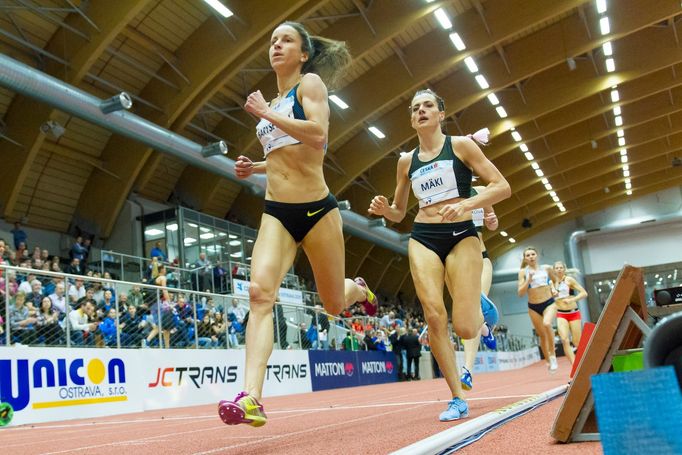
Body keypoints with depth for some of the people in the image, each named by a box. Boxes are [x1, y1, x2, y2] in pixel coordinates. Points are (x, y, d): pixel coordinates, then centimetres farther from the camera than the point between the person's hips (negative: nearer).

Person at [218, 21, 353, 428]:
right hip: (277, 212, 5)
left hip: (317, 209, -4)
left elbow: (318, 135, -21)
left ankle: (357, 288, 48)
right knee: (260, 292, -20)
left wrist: (265, 113, -16)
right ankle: (251, 397, -29)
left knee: (334, 305, 10)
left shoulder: (311, 82, -2)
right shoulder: (273, 101, 18)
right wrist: (256, 167, 12)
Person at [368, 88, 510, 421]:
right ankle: (457, 398, -4)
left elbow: (502, 187, -4)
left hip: (462, 237, -3)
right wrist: (384, 209, -3)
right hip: (423, 239, 3)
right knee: (434, 316, -17)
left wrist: (465, 205, -20)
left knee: (465, 328, -11)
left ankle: (483, 310, 28)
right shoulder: (407, 161, 13)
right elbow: (399, 213, 21)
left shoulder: (460, 145, 2)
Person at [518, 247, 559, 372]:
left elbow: (555, 280, 23)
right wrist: (529, 280, -18)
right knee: (542, 335, 7)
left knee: (547, 324, -30)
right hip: (533, 307, 1)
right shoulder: (523, 272, -2)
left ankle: (552, 354, -15)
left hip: (549, 303, -1)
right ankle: (549, 361, 26)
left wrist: (554, 288, 4)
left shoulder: (546, 268, 2)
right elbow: (520, 293, -8)